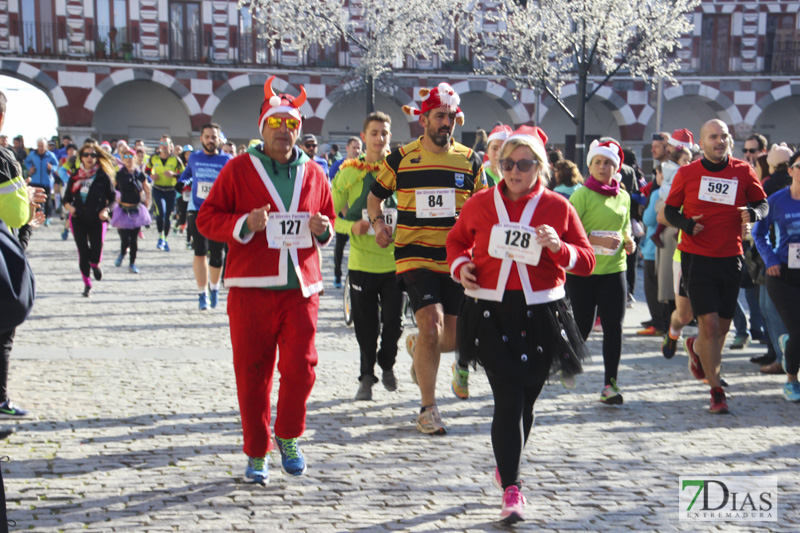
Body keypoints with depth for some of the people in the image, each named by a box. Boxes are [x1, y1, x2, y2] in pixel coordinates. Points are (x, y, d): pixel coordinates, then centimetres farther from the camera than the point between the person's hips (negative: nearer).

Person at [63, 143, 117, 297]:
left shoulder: (104, 177, -1)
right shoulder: (75, 177, 6)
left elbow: (113, 198, 3)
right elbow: (67, 197, 10)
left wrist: (106, 210, -14)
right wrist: (69, 206, -11)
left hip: (97, 219, -2)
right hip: (78, 218, 2)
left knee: (96, 251, -5)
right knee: (83, 252, 0)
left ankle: (95, 264, 33)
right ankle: (87, 284, 14)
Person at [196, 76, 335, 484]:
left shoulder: (313, 173, 12)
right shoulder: (238, 169, 2)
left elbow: (329, 219, 22)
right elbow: (206, 218, 2)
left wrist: (324, 230, -1)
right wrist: (244, 224, -15)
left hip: (301, 286, 2)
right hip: (251, 287, -2)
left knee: (301, 366, -5)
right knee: (252, 373, 2)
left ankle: (289, 437, 20)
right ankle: (256, 454, 15)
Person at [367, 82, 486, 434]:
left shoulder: (469, 161, 7)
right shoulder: (401, 159, 2)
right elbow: (375, 196, 14)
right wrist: (378, 222, -6)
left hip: (456, 260, 3)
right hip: (415, 257, -3)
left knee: (456, 336, 4)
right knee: (431, 325, -18)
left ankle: (417, 347, 42)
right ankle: (428, 409, -2)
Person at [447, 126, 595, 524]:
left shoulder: (557, 207, 1)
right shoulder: (481, 204, 3)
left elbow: (587, 262, 3)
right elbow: (456, 239, 20)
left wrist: (558, 247, -16)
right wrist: (460, 266, 0)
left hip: (541, 314, 1)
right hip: (491, 313, -1)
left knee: (526, 400, 12)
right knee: (508, 400, -11)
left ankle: (506, 467, 37)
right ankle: (511, 489, -6)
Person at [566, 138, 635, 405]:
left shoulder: (623, 197, 11)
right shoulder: (581, 195, -6)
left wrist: (628, 242, 4)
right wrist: (600, 240, -21)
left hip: (614, 270, 4)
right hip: (583, 271, -4)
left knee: (614, 327, -2)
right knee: (582, 327, 2)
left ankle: (610, 383, 4)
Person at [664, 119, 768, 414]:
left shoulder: (743, 171, 2)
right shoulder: (687, 173, -1)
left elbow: (763, 203, 10)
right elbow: (669, 210, 6)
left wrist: (753, 213, -13)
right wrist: (685, 224, -15)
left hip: (730, 258, 3)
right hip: (697, 258, -3)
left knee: (723, 326, 11)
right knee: (709, 323, -11)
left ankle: (695, 347, 45)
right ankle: (716, 391, -1)